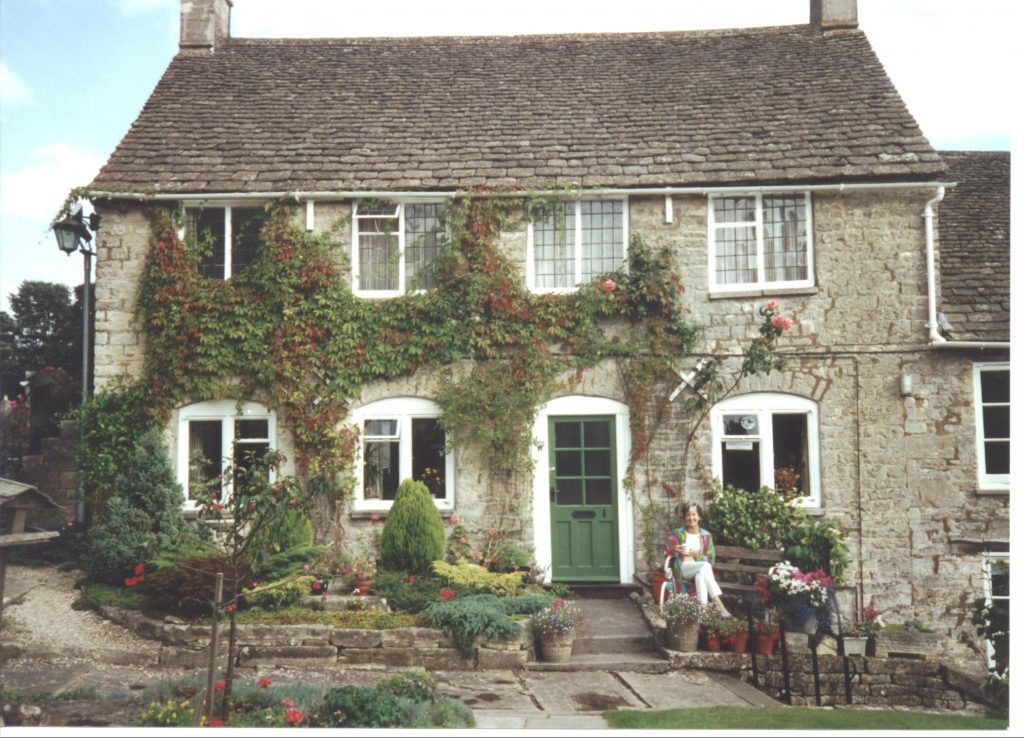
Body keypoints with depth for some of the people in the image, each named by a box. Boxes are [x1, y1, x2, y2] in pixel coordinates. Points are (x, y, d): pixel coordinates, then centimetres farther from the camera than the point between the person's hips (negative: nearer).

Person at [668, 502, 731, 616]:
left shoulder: (706, 536, 10)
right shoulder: (677, 533, 9)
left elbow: (710, 560, 4)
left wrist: (697, 555, -15)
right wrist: (674, 549, -15)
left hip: (701, 570, 2)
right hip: (682, 569, -2)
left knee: (700, 575, -37)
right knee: (704, 566, -33)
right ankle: (719, 606, -41)